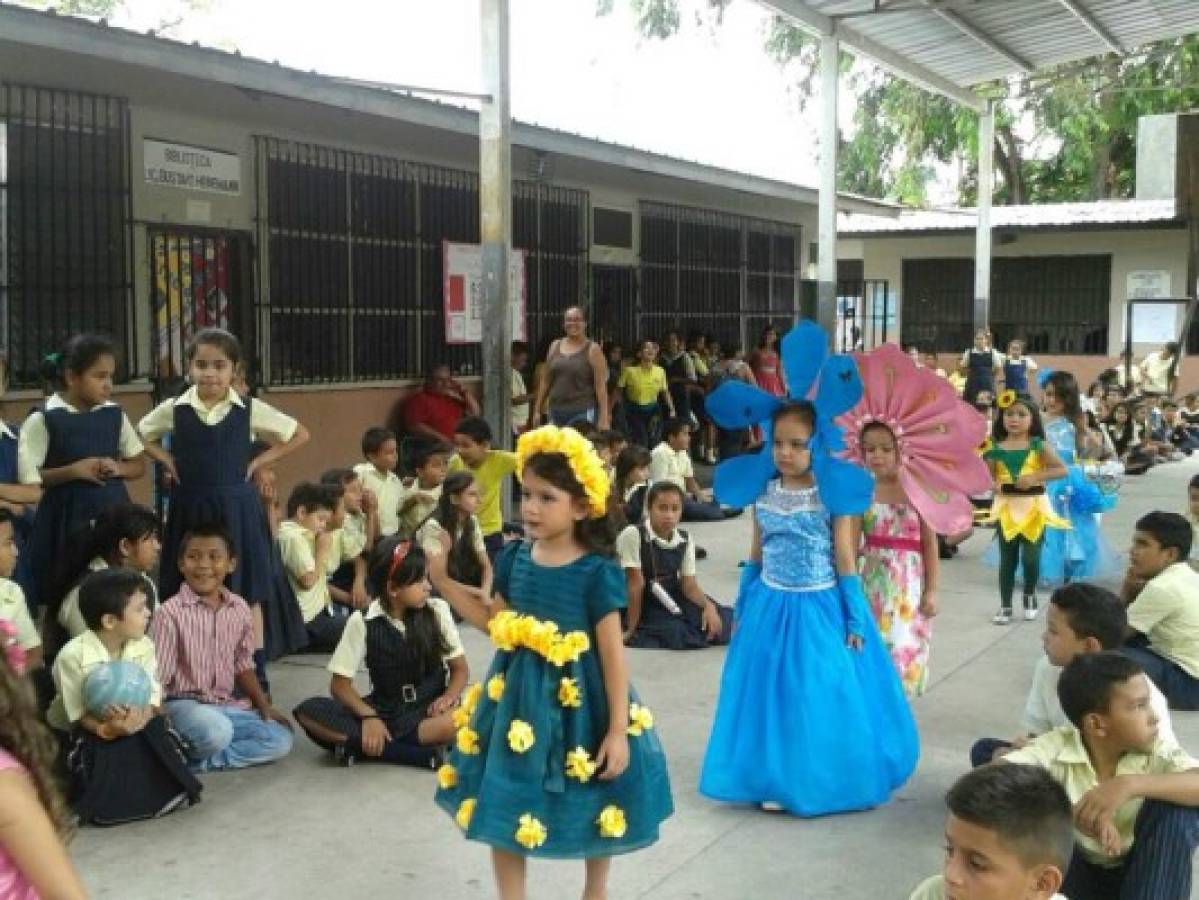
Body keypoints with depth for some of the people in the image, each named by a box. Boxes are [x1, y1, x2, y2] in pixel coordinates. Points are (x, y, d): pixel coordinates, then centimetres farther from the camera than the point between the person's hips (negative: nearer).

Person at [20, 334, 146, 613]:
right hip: (67, 519, -3)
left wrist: (118, 469, -7)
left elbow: (139, 465, 13)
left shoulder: (115, 415, 5)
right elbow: (27, 479, -7)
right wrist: (73, 470, -16)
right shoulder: (43, 420, -7)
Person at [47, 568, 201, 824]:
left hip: (133, 725, 4)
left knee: (155, 727, -20)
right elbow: (80, 715, -22)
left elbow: (152, 700, -13)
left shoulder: (144, 647, -7)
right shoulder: (73, 655, -21)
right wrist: (108, 729, -42)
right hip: (76, 733, -4)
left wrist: (139, 717, -36)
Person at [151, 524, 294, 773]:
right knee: (216, 732, -37)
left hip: (227, 705, 7)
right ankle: (185, 750, -5)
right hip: (183, 704, -6)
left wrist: (264, 706, 6)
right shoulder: (170, 613, -14)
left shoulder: (240, 609, 3)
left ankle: (195, 761, -10)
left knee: (281, 740, -10)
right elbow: (156, 678, -13)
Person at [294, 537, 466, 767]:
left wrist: (448, 697, -20)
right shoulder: (363, 621, -6)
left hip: (428, 709, -1)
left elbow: (460, 668, 2)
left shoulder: (437, 610, -4)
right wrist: (369, 716, -22)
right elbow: (340, 684, -4)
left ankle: (357, 744, -28)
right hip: (383, 710, 1)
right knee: (308, 711, -24)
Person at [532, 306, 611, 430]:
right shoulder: (555, 346, 13)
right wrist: (537, 410, 13)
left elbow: (601, 385, -5)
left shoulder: (592, 349, 0)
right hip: (555, 411, 5)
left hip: (583, 413, -4)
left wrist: (604, 417, -13)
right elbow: (545, 380, 16)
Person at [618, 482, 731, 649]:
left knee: (728, 619, -6)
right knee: (675, 633, -30)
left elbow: (689, 585, -2)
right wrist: (631, 628, -15)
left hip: (672, 603, 5)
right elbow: (636, 583, -19)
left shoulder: (685, 540, -2)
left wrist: (708, 606, -21)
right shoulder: (633, 535, -19)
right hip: (642, 607, -5)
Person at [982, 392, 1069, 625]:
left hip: (1034, 505, -2)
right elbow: (989, 476, 8)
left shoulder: (1038, 445, -5)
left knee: (1030, 557, -1)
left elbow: (1062, 469, -8)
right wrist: (994, 484, -15)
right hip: (1007, 506, 2)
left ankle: (1030, 595, 27)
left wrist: (1035, 477, -18)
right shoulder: (996, 448, 0)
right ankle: (1005, 606, 16)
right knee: (1007, 558, 7)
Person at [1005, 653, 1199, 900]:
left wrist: (1130, 784, -48)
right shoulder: (1057, 747, -21)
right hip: (1077, 869, -1)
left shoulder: (1157, 754, -18)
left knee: (1178, 808, -28)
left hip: (1140, 872, 1)